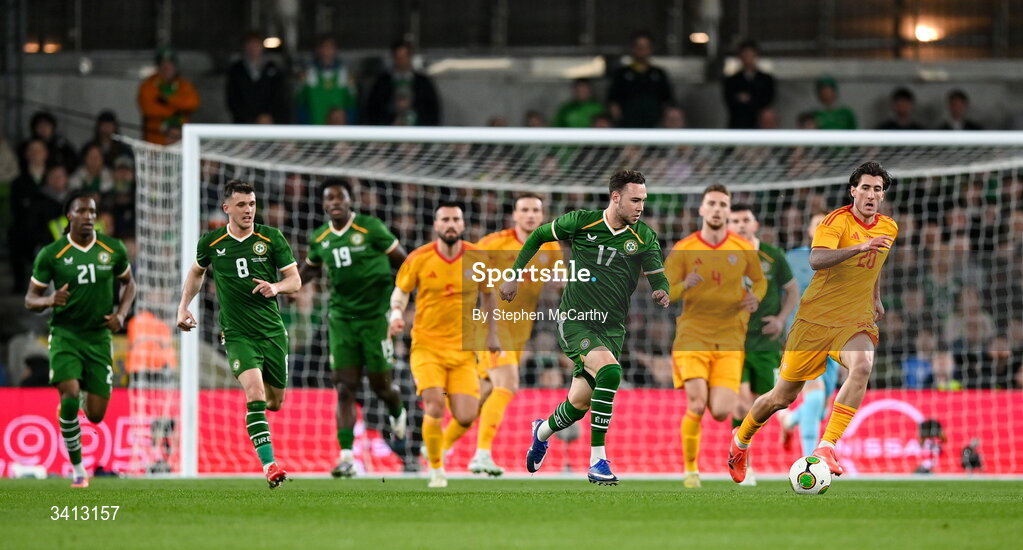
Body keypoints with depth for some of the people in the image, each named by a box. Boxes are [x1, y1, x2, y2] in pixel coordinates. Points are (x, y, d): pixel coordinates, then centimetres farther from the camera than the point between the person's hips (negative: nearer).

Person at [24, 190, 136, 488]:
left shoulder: (114, 249, 0)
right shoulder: (51, 254, -6)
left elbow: (129, 283, 17)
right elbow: (30, 298, 0)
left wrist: (121, 313, -1)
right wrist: (49, 300, -23)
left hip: (99, 337, 2)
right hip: (65, 335, -2)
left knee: (96, 415, 0)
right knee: (69, 397, -23)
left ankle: (90, 393, 41)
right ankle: (77, 469, -7)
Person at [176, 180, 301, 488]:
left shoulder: (271, 238, -1)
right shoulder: (211, 242, 1)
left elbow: (295, 281, 0)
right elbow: (197, 271, 23)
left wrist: (276, 287, -21)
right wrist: (183, 306, 14)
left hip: (272, 331, 2)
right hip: (237, 333, -2)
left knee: (275, 402, 10)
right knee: (255, 393, -22)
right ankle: (269, 466, -27)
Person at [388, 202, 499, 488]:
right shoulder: (418, 259, -5)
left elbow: (488, 293, 15)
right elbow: (400, 291, 8)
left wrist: (492, 333, 14)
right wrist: (396, 314, -13)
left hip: (463, 349, 2)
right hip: (427, 346, -2)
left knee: (465, 419, -8)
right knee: (435, 405, -21)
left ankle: (440, 442, 30)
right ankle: (436, 470, -1)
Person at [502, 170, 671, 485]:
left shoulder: (644, 237, -1)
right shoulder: (581, 222, -7)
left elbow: (658, 277, -5)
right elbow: (538, 237, 8)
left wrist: (661, 293, -28)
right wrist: (514, 275, 7)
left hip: (611, 326, 4)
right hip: (575, 320, -4)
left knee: (581, 403, 7)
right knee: (609, 371, -30)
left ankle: (543, 431, 45)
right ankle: (597, 462, -25)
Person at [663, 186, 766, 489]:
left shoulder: (744, 249, 4)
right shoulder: (682, 250, -1)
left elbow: (760, 282, 20)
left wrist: (754, 298, -4)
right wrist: (685, 285, -24)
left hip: (729, 340, 1)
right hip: (693, 336, -1)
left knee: (720, 412, -13)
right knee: (696, 405, -18)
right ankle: (690, 469, 2)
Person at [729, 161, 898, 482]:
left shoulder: (889, 229, 8)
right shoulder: (837, 221, -13)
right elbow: (816, 260, -32)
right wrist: (860, 247, -43)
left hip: (855, 320, 4)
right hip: (816, 318, -4)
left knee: (862, 365, -32)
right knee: (783, 397, 4)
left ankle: (826, 448, -31)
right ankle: (742, 439, 36)